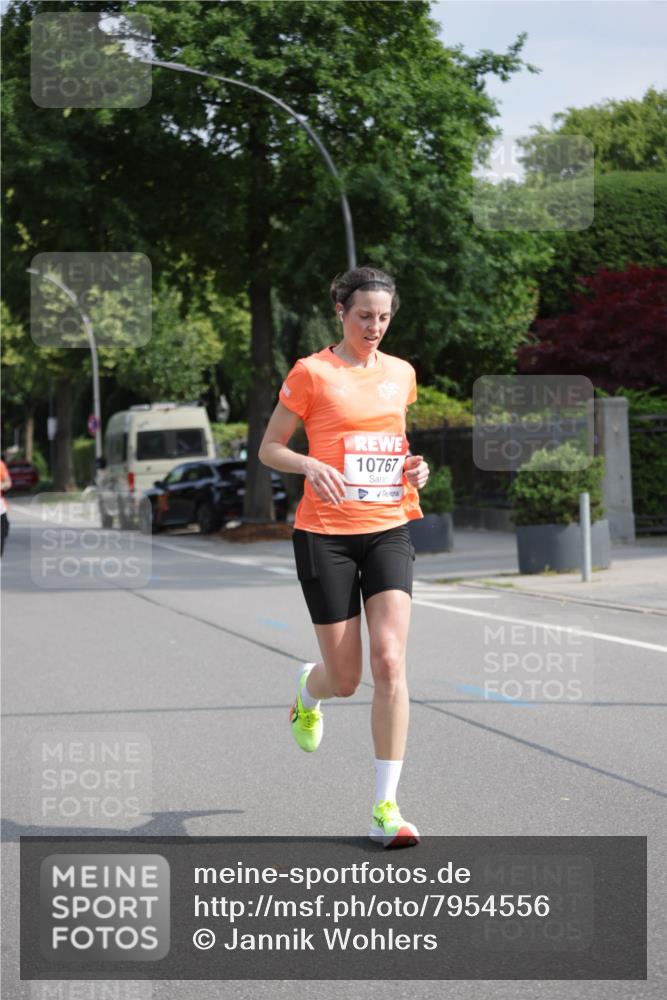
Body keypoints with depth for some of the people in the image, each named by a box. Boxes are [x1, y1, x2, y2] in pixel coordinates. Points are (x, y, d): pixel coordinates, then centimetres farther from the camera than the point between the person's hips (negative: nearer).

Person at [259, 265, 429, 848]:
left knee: (390, 661, -14)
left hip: (389, 530, 3)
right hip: (325, 533, -3)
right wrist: (311, 465, -18)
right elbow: (269, 449, 1)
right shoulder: (312, 372, -3)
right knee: (345, 680, 1)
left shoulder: (402, 373, 11)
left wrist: (415, 466, 5)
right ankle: (309, 689, 42)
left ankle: (386, 807, -10)